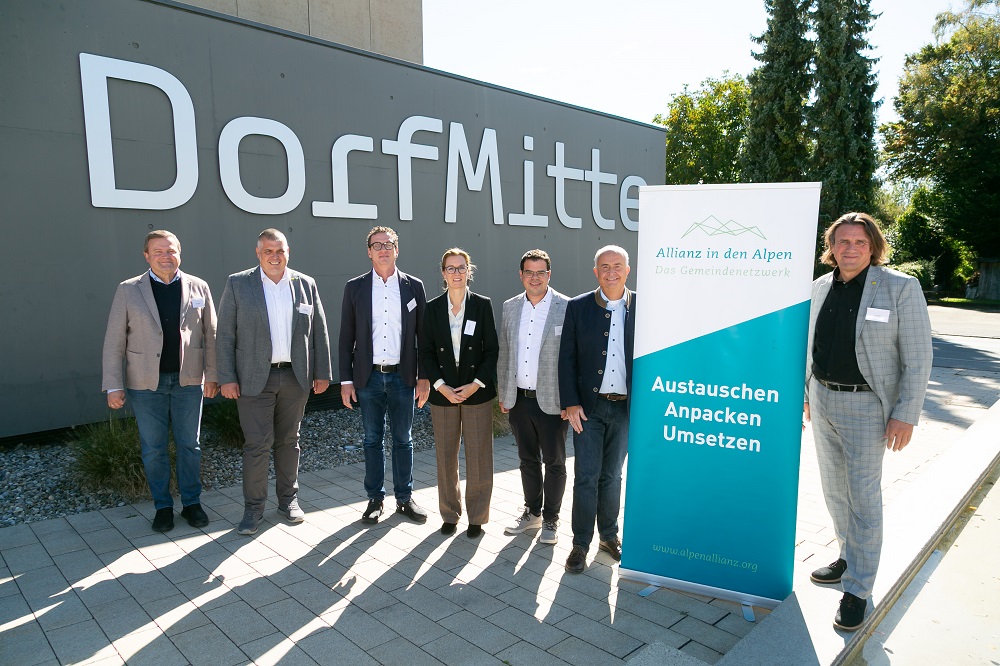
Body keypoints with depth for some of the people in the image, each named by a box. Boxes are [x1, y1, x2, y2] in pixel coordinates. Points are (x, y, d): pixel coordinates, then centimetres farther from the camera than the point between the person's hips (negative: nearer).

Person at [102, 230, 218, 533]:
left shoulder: (198, 288, 2)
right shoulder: (128, 290, -1)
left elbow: (210, 335, 4)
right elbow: (114, 341, -1)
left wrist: (212, 375, 2)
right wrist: (113, 385, -4)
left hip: (188, 380, 1)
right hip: (146, 382, 0)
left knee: (189, 445, 10)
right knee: (153, 448, 8)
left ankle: (192, 502, 25)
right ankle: (162, 505, 24)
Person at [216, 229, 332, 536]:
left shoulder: (306, 285, 4)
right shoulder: (238, 284, -1)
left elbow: (319, 332, 6)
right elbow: (225, 334, -2)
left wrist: (322, 372, 3)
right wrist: (227, 378, -6)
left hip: (296, 377, 2)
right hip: (255, 378, -2)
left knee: (288, 441, 13)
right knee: (257, 444, -1)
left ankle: (288, 498, 28)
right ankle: (253, 507, 15)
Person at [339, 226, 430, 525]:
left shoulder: (413, 286, 2)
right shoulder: (355, 287, 2)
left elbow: (423, 335, 3)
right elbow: (346, 337, 3)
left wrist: (424, 377, -1)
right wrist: (346, 380, -1)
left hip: (402, 376, 0)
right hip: (369, 376, 0)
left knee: (403, 440, 10)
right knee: (372, 440, 10)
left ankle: (405, 498, 23)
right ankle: (375, 499, 23)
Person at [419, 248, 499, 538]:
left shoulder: (482, 305, -1)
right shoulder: (433, 308, 2)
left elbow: (492, 350, -1)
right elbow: (426, 352, 2)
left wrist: (476, 384, -11)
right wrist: (441, 386, -9)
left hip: (477, 392, -1)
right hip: (443, 392, 2)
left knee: (478, 457, 3)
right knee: (446, 457, 10)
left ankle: (477, 517, 18)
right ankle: (449, 514, 26)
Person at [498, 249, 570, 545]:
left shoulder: (567, 308, -9)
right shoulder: (510, 307, 6)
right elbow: (504, 354, 12)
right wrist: (503, 394, 10)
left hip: (552, 400, -4)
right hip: (518, 398, 5)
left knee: (554, 462, 9)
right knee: (527, 459, 18)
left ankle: (551, 519, 26)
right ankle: (532, 512, 35)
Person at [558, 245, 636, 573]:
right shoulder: (578, 307, -1)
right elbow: (567, 358, -1)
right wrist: (571, 403, -7)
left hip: (624, 407, 1)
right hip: (588, 406, -1)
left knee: (612, 476, 15)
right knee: (586, 477, 2)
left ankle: (609, 535, 31)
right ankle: (581, 543, 15)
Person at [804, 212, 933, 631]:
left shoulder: (900, 287, -11)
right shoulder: (820, 287, 5)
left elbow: (918, 357, -11)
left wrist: (906, 415, -15)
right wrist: (804, 394, 14)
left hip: (866, 406, -6)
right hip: (822, 400, 6)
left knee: (863, 498, 1)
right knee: (834, 489, 17)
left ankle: (857, 590, 13)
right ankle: (849, 559, 38)